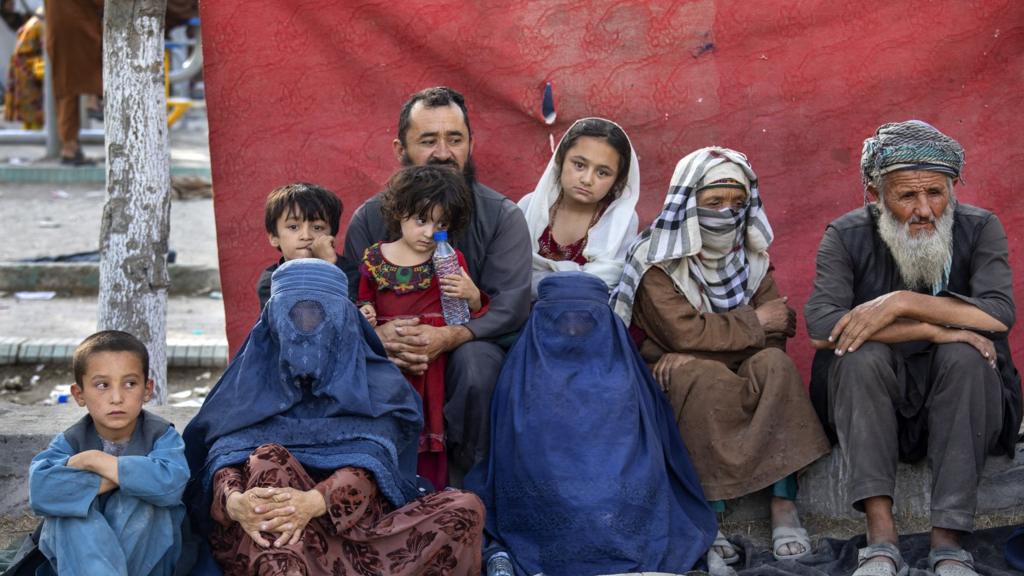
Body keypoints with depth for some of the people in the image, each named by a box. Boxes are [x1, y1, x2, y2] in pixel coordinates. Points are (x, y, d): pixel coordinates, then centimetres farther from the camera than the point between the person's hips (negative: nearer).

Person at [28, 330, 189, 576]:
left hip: (146, 556, -1)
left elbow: (170, 483, -35)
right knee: (71, 502, -27)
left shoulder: (161, 436, -11)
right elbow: (40, 490, -30)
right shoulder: (71, 442, -7)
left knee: (139, 500, -29)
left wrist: (96, 460, -27)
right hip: (77, 554, 1)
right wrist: (124, 476, -31)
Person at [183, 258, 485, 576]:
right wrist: (234, 502, -32)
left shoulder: (378, 385, 7)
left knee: (465, 509, -22)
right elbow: (223, 453, -8)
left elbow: (371, 461, -11)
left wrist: (314, 501, -32)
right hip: (265, 536, 0)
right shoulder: (250, 382, 9)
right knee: (268, 458, -27)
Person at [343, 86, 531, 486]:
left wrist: (447, 337, -32)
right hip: (391, 351, 1)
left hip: (470, 344, -1)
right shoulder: (369, 218, 4)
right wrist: (378, 333, -28)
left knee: (475, 359, -37)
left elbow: (511, 306, -14)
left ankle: (463, 480, -18)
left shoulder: (502, 216, -3)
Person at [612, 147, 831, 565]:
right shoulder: (656, 259, -8)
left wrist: (691, 354, -20)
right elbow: (684, 331, -20)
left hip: (739, 373, 4)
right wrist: (755, 323, -14)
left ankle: (784, 506, -30)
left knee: (774, 363, -27)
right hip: (673, 381, -4)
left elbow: (774, 333, -6)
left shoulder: (751, 257, 6)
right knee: (703, 377, -36)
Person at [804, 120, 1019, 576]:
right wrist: (934, 330, -26)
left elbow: (1000, 315, -20)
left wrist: (903, 302, -27)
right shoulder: (847, 236, -6)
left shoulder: (979, 229, -4)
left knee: (965, 355, -29)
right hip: (872, 407, 0)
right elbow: (820, 326, -22)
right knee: (863, 353, -29)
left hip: (958, 409, 0)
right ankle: (881, 537, -34)